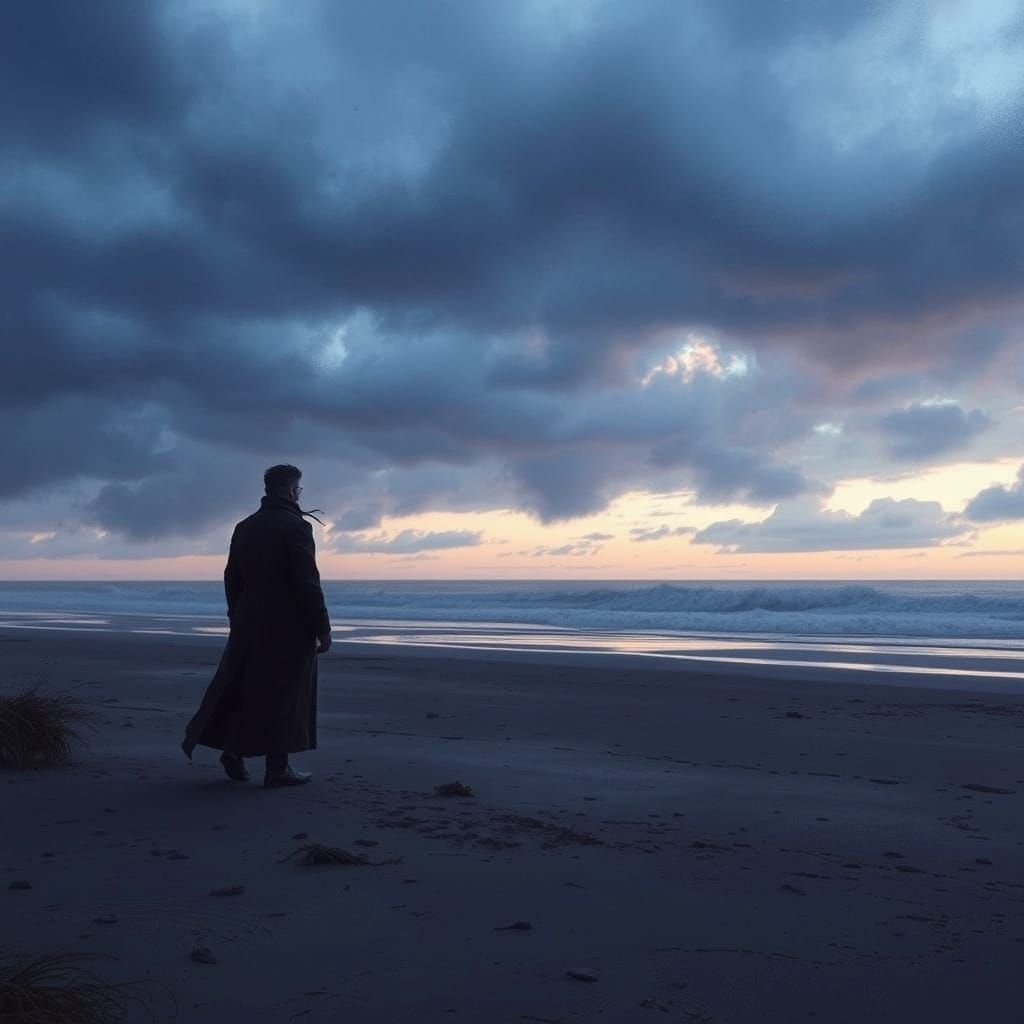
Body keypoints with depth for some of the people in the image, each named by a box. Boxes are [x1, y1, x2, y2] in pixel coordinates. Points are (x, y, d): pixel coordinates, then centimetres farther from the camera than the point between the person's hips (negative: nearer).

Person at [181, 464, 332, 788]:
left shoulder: (244, 527, 10)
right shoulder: (295, 527, -12)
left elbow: (232, 579, 14)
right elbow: (308, 583, -17)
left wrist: (237, 617, 22)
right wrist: (322, 628, -12)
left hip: (249, 623, 7)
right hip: (289, 626, -6)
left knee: (241, 685, 16)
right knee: (284, 693, 0)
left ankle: (233, 748, 10)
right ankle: (277, 768, 4)